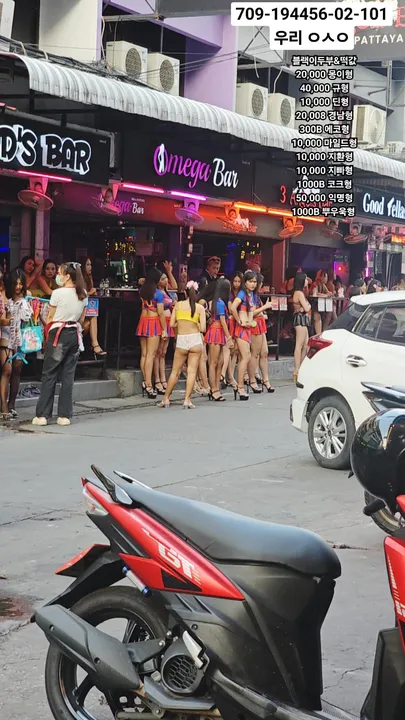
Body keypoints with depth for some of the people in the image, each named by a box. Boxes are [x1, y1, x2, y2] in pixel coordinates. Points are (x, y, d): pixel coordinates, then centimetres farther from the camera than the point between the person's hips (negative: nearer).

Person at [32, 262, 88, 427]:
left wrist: (47, 334, 11)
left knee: (49, 374, 1)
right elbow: (82, 319, 12)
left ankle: (42, 415, 1)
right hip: (75, 334, 5)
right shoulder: (83, 294, 6)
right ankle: (64, 415, 5)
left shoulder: (58, 293, -12)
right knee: (68, 375, 7)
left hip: (58, 334, -5)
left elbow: (50, 318, -3)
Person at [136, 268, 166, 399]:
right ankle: (148, 385, -11)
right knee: (151, 355, -8)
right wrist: (164, 330, -7)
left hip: (143, 321, 6)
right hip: (154, 323, -6)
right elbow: (161, 313, -13)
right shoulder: (158, 293, -12)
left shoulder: (142, 291, 6)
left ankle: (145, 382, 13)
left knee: (144, 354, 11)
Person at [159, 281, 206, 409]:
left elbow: (172, 324, 1)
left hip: (181, 340, 1)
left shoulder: (178, 305, 2)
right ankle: (187, 400, -4)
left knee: (175, 371, 12)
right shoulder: (200, 308, -1)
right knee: (192, 371, 2)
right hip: (195, 340, -1)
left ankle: (166, 399, 18)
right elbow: (203, 328, -5)